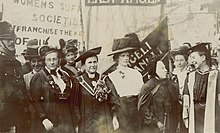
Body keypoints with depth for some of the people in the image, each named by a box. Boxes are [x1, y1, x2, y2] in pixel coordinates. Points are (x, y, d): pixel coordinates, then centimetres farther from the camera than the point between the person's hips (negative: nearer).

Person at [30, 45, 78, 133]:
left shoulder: (65, 76, 13)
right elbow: (35, 101, -6)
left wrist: (74, 122, 8)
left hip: (66, 120, 4)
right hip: (50, 123, -4)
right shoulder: (38, 77, -1)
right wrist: (44, 119, -15)